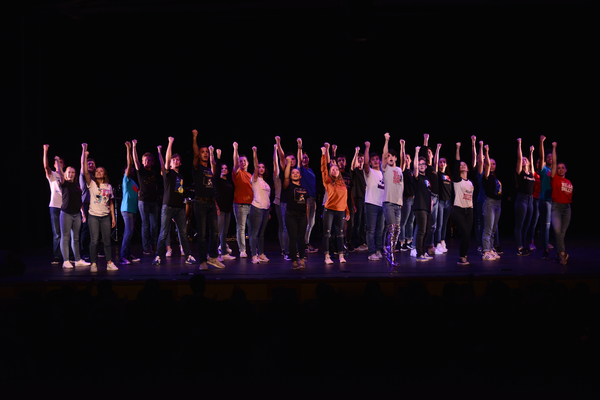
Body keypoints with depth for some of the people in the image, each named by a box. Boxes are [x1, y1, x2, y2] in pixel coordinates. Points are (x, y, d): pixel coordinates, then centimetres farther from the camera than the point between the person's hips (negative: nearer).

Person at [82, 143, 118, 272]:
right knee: (94, 240, -5)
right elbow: (85, 171, -11)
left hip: (106, 216, 2)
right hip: (94, 216, -2)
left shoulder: (109, 186, 12)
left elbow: (111, 203, 13)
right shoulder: (92, 184, 3)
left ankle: (109, 263, 9)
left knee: (107, 241, 4)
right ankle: (93, 264, 0)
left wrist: (113, 217, 8)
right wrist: (84, 154, -17)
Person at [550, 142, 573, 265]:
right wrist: (554, 148, -5)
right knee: (557, 230, -23)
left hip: (567, 207, 4)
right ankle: (562, 253, -21)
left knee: (562, 232, 5)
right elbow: (554, 162, -5)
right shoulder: (555, 178, 1)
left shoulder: (569, 182, 13)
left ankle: (558, 254, 13)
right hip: (556, 206, -4)